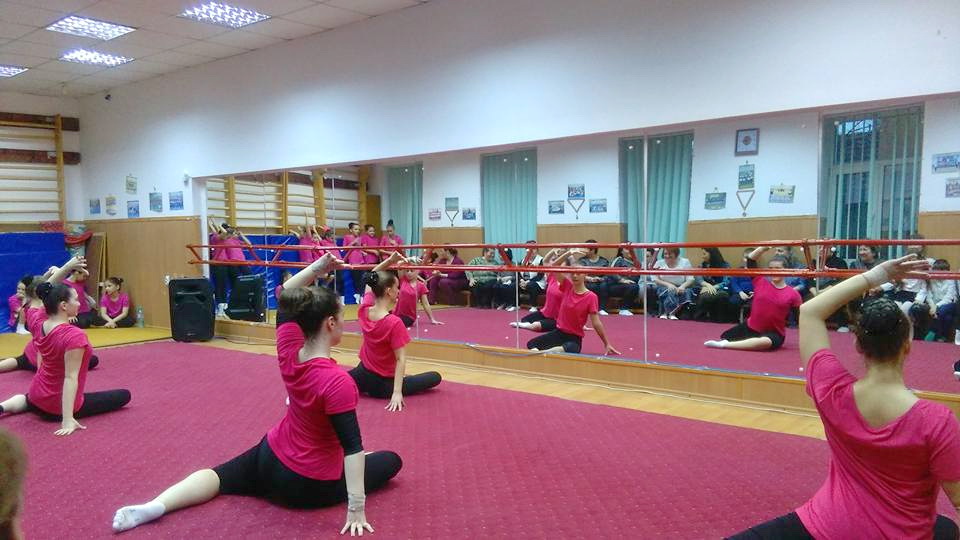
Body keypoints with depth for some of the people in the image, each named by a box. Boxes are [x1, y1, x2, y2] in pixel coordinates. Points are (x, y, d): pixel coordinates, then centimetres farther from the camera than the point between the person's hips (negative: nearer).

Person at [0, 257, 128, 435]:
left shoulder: (36, 323, -9)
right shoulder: (74, 336, -28)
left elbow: (45, 293, 9)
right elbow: (70, 378, -31)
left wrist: (67, 268, 3)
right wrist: (68, 419, -31)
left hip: (37, 395, 8)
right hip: (58, 407, -8)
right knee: (124, 395, 3)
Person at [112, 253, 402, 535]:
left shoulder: (288, 349, -15)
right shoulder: (338, 381, -33)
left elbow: (286, 294, 0)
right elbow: (351, 445, -32)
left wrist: (320, 266, -10)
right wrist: (356, 507, -30)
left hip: (271, 456, 4)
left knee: (223, 476, 24)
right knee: (391, 460, 13)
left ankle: (154, 505, 2)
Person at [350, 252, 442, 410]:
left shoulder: (364, 311, -10)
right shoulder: (394, 323, -28)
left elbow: (372, 279, 6)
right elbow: (401, 359, -28)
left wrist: (389, 261, -5)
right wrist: (397, 392, -26)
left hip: (362, 374, 6)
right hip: (383, 384, -5)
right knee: (435, 377, 6)